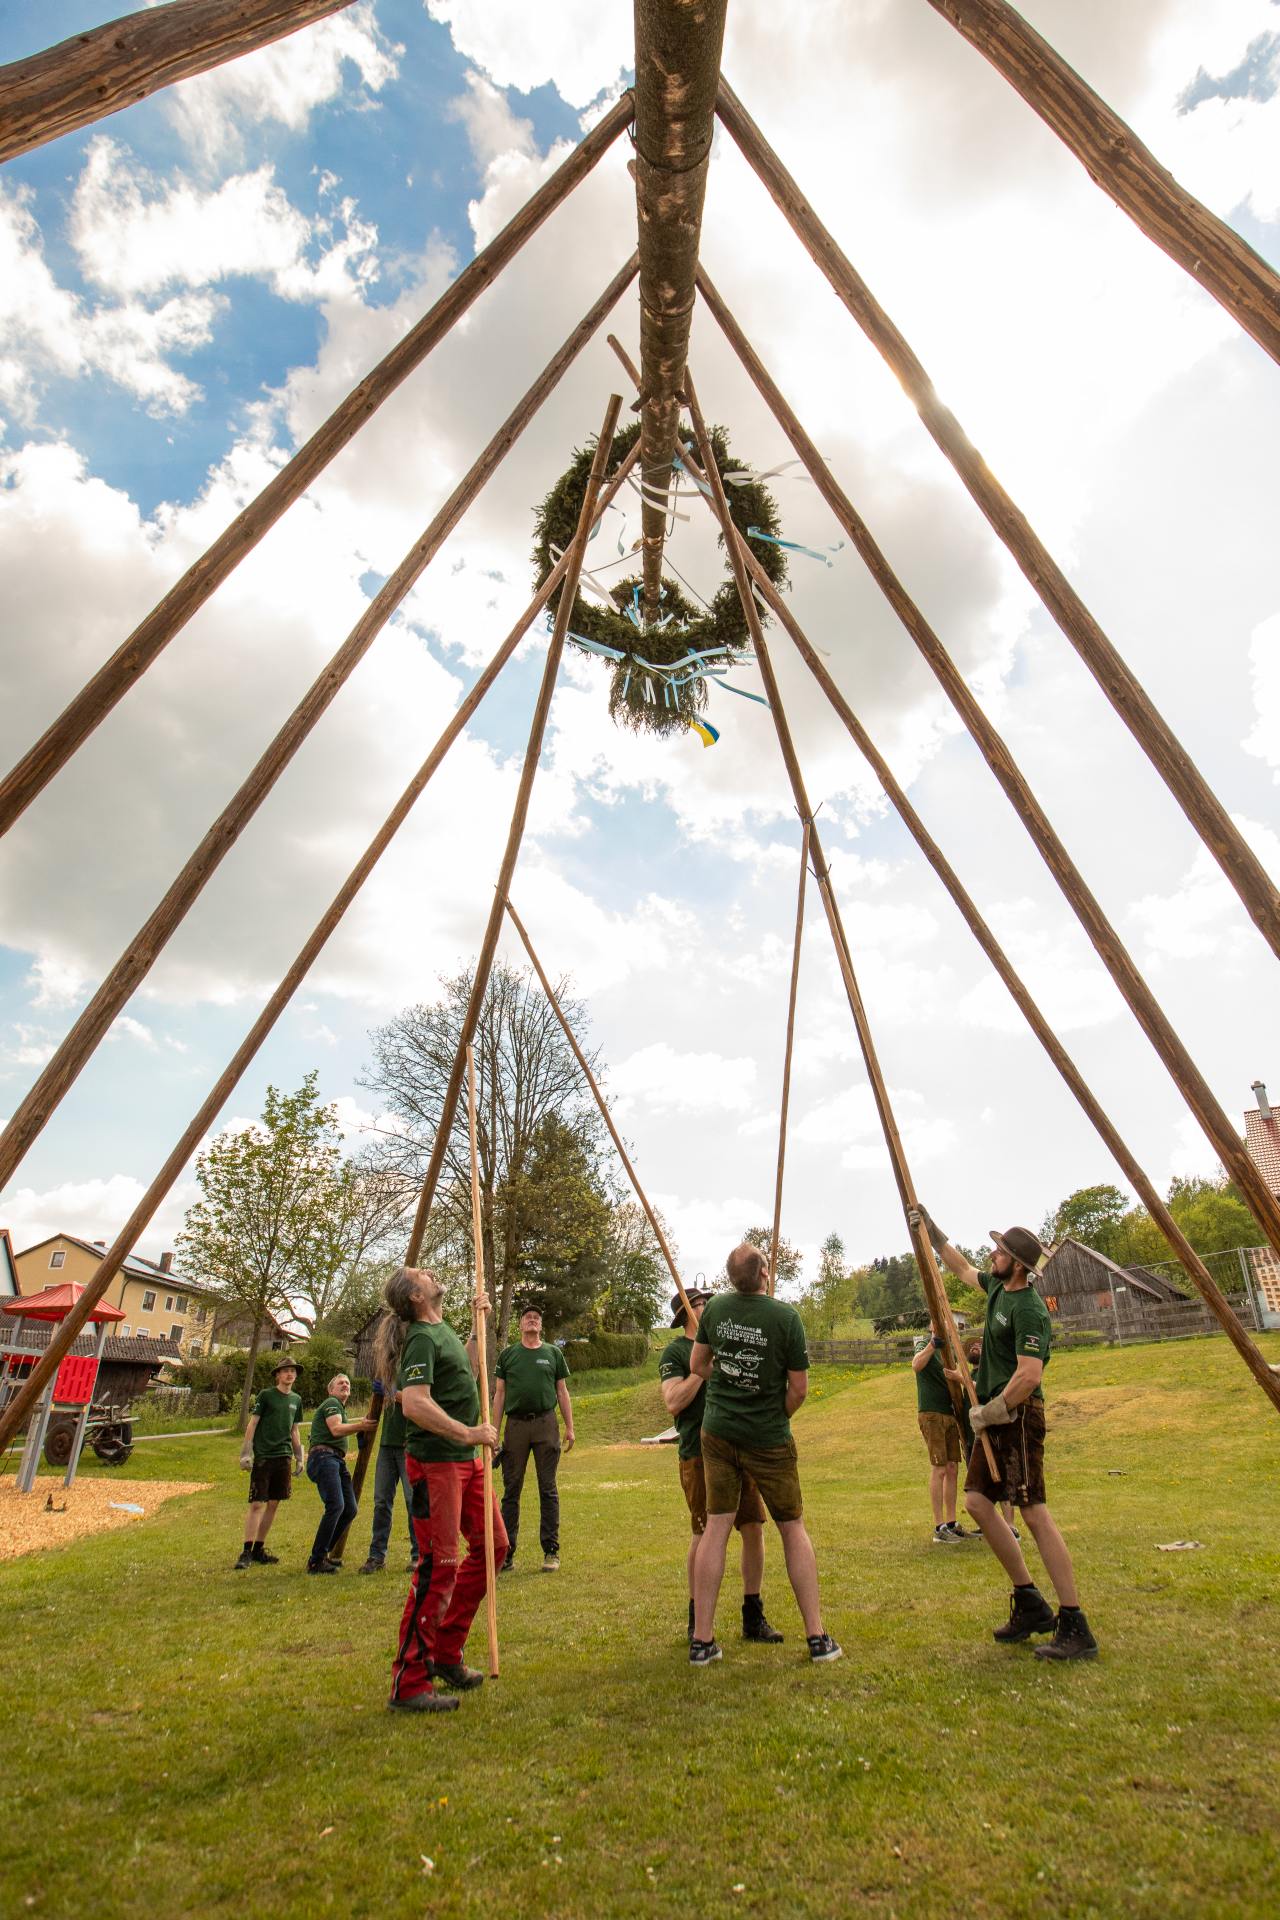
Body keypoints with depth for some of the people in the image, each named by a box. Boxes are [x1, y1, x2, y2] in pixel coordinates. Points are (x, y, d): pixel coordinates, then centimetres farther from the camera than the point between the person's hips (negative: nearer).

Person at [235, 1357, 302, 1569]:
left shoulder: (296, 1399, 12)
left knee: (273, 1504, 8)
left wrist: (299, 1457, 17)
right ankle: (246, 1552, 2)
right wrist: (246, 1452, -11)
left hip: (284, 1457, 5)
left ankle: (259, 1549, 19)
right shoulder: (266, 1395, -4)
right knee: (257, 1504, -5)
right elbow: (252, 1423, -5)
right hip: (263, 1456, -5)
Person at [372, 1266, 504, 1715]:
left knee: (492, 1544, 15)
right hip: (436, 1462, -10)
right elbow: (414, 1403, -28)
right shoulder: (422, 1337, -16)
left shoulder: (443, 1331, 14)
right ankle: (409, 1685, 7)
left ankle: (446, 1653, 26)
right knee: (438, 1566, -6)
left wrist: (477, 1328, 23)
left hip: (465, 1460, 10)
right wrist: (468, 1433, -26)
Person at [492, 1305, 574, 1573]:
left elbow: (562, 1392, 10)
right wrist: (494, 1431, 2)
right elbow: (499, 1394, 8)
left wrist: (570, 1427, 4)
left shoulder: (553, 1353, 10)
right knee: (511, 1490, 5)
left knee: (548, 1489, 3)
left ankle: (551, 1551, 11)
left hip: (546, 1424, 0)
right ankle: (506, 1553, 14)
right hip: (516, 1424, 0)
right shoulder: (508, 1355, 9)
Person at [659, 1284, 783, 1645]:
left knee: (753, 1528, 6)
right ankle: (697, 1619, 21)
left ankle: (753, 1617, 21)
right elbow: (673, 1403, -17)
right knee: (705, 1535, 3)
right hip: (700, 1454, -5)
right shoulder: (674, 1351, -4)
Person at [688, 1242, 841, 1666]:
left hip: (718, 1432, 3)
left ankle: (702, 1640, 13)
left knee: (716, 1527, 8)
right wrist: (778, 1418, 7)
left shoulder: (715, 1308, -4)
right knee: (793, 1528, 13)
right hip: (769, 1439, -3)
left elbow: (697, 1366, 6)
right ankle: (817, 1636, 18)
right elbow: (799, 1388, -9)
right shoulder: (786, 1316, -15)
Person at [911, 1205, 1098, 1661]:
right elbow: (962, 1269, 28)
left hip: (1017, 1415, -10)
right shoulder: (998, 1287, 9)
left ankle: (1075, 1627, -1)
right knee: (977, 1500, 9)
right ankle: (1030, 1604, 17)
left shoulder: (1028, 1309, -19)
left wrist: (990, 1411, -17)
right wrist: (932, 1232, 26)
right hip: (995, 1414, 10)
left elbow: (1029, 1375, -26)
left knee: (1034, 1512, -9)